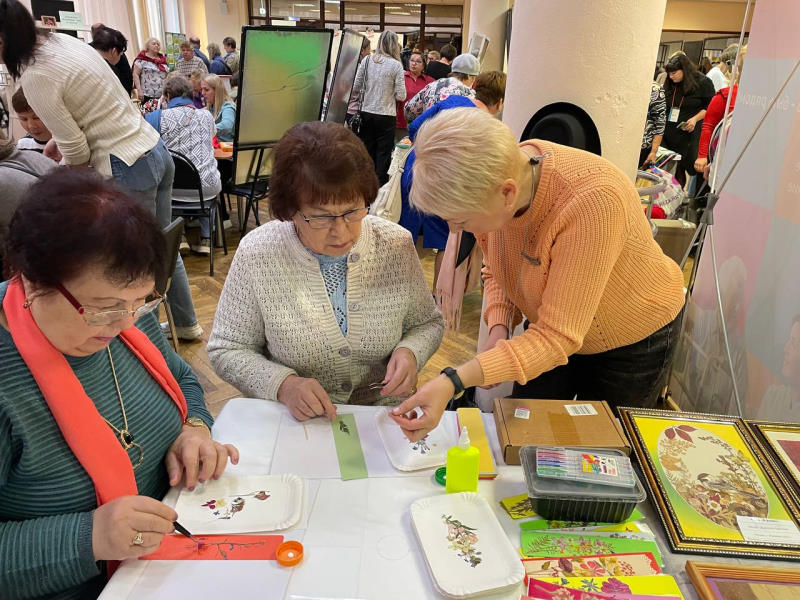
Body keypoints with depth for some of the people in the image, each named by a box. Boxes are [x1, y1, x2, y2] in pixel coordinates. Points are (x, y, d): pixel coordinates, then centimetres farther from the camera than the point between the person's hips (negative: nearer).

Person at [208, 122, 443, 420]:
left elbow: (427, 323, 7)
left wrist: (410, 352, -14)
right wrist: (282, 384, -20)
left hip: (384, 413, 1)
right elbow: (226, 350, -3)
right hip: (292, 420, 0)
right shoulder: (256, 253, -12)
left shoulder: (396, 244, -8)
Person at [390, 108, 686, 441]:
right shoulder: (496, 176, -21)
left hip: (634, 340, -5)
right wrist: (498, 330, -20)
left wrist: (453, 382, -48)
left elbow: (558, 336, -39)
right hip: (557, 327, 5)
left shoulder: (594, 200, -41)